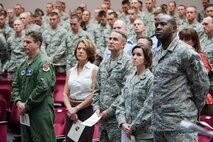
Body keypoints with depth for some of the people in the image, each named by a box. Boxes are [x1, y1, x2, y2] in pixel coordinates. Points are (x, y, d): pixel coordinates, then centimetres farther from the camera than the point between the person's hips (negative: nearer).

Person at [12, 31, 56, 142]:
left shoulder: (43, 63, -11)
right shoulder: (23, 65, 16)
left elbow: (42, 88, -19)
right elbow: (15, 85, 17)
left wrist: (27, 105, -15)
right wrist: (18, 101, -2)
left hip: (41, 112, -8)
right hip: (25, 112, 8)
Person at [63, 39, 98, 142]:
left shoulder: (94, 69, -3)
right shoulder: (71, 71, 11)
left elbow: (93, 95, -10)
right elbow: (65, 93, 7)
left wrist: (76, 108, -10)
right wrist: (69, 108, -10)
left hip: (87, 110, -4)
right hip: (72, 112, 5)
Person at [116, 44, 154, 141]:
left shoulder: (150, 78, -8)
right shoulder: (129, 79, 12)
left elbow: (148, 108, -13)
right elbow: (121, 103, 10)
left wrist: (133, 126, -12)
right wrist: (123, 123, -5)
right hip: (128, 132, 6)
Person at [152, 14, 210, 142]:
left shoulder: (186, 52, -11)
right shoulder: (158, 53, 13)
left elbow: (202, 84, -8)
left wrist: (193, 111, 0)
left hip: (180, 122, -8)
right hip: (158, 122, 8)